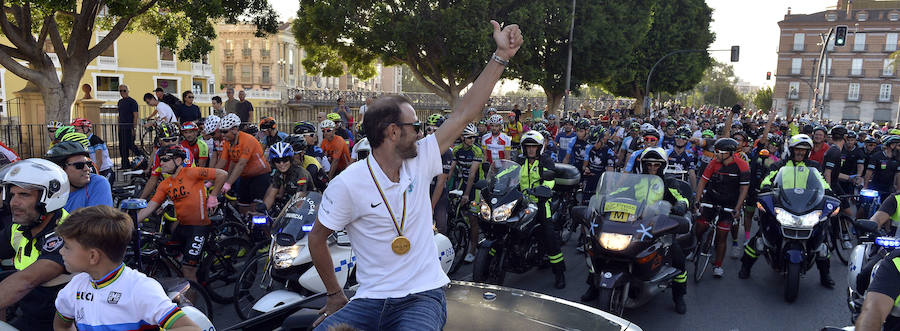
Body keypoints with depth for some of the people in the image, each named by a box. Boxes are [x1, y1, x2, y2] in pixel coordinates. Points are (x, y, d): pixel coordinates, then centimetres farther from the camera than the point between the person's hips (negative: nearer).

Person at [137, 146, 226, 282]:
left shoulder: (190, 173, -14)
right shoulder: (164, 185, 6)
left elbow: (222, 174, -17)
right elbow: (149, 207, 3)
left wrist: (212, 196, -9)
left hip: (200, 226, -7)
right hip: (182, 226, 7)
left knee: (187, 268, -8)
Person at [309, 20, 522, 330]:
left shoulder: (419, 161, 1)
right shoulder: (348, 183, -10)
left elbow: (464, 113, 0)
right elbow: (317, 237, 3)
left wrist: (501, 55, -2)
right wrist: (335, 295, 9)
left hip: (424, 296, 2)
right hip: (370, 301, -1)